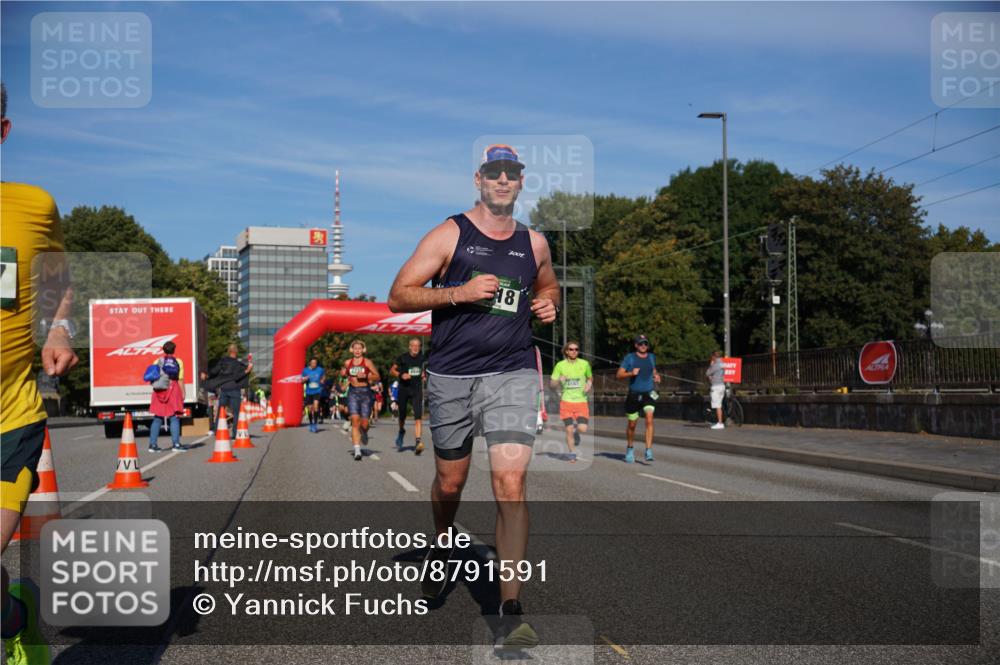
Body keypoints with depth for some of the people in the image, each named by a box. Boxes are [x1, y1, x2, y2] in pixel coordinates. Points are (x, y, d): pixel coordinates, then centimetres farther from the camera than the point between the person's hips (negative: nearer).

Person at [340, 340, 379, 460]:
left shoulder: (367, 362, 1)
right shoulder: (347, 362, 9)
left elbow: (377, 377, 1)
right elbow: (343, 373, 27)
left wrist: (366, 376, -14)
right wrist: (346, 377, 5)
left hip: (365, 392, -1)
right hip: (353, 392, 1)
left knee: (364, 422, -2)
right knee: (355, 420, -12)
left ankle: (364, 434, 38)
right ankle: (357, 450, -13)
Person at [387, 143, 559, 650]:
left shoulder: (534, 243, 10)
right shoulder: (450, 234, 0)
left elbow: (548, 285, 31)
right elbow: (398, 296, -4)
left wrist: (548, 303, 7)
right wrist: (460, 291, -17)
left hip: (512, 375, 1)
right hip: (451, 377, -1)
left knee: (510, 483, -14)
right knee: (450, 482, 14)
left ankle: (511, 611, -11)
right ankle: (441, 549, 48)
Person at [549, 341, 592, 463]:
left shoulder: (584, 364, 4)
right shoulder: (560, 365, 1)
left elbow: (590, 377, 20)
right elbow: (552, 383, 6)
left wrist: (589, 384, -2)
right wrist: (559, 381, -16)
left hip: (581, 401, 1)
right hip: (566, 401, 0)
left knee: (583, 429, -12)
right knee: (569, 429, -4)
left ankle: (576, 431, 25)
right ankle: (572, 454, 14)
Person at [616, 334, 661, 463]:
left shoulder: (652, 357, 10)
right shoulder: (629, 358, -2)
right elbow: (619, 375, -4)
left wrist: (657, 376, 8)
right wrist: (631, 373, -21)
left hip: (649, 393, 1)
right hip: (634, 394, -1)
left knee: (649, 419, -19)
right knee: (632, 424, 8)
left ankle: (649, 451, -21)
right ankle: (629, 448, 32)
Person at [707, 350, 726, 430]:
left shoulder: (716, 365, -15)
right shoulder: (722, 364, 15)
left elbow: (707, 373, -9)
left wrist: (710, 364, 0)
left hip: (716, 386, -10)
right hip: (722, 385, 10)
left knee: (717, 406, -9)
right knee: (719, 406, 13)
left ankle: (720, 423, -11)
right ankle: (720, 423, 15)